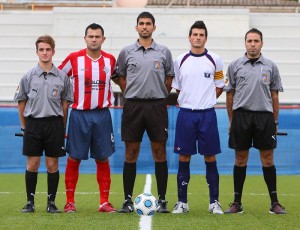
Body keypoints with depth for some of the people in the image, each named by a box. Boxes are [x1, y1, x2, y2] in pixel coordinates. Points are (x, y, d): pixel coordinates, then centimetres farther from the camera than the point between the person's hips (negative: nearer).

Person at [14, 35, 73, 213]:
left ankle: (51, 202, 11)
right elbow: (21, 102, 10)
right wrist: (24, 126, 9)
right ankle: (30, 201, 10)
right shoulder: (28, 76, 3)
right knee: (32, 164, 2)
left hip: (54, 123, 0)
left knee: (52, 164, 3)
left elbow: (65, 103, 8)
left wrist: (62, 127, 6)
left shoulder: (62, 77, 3)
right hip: (33, 123, 0)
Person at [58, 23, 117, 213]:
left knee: (103, 158, 3)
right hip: (79, 114, -2)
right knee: (74, 157, 0)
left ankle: (104, 202, 8)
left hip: (102, 114, 2)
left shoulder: (110, 60, 4)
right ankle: (70, 201, 6)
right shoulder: (74, 58, -3)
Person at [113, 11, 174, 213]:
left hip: (157, 106, 0)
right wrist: (131, 94, 6)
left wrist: (161, 96, 6)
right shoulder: (127, 52, 6)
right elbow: (120, 76, 14)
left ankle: (162, 200, 6)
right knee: (131, 153, 2)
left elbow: (169, 77, 13)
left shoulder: (164, 52, 6)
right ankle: (128, 200, 7)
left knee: (160, 153, 1)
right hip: (133, 106, 0)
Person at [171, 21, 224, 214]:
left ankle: (214, 202, 9)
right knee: (184, 158, 2)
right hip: (186, 113, 1)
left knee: (210, 157, 2)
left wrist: (206, 100, 6)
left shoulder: (215, 60, 3)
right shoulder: (180, 61, 6)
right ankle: (182, 202, 9)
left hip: (207, 114, -1)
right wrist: (188, 100, 10)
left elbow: (220, 87, 12)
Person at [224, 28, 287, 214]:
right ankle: (237, 202, 10)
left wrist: (275, 122, 5)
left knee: (268, 159, 1)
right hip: (241, 116, 0)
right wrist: (231, 121, 5)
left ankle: (275, 202, 6)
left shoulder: (270, 66, 7)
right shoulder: (235, 66, 6)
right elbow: (230, 95, 9)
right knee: (241, 159, 4)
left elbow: (274, 96, 9)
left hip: (265, 116, 0)